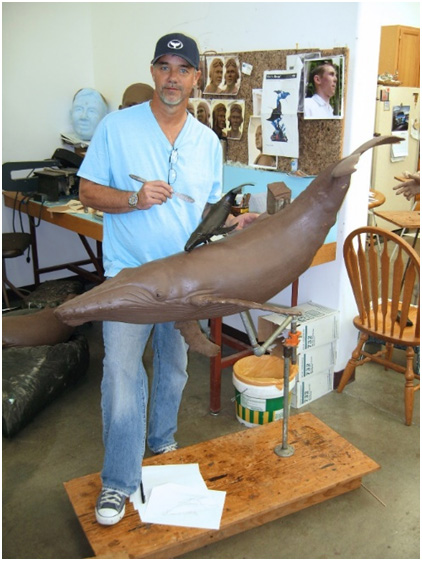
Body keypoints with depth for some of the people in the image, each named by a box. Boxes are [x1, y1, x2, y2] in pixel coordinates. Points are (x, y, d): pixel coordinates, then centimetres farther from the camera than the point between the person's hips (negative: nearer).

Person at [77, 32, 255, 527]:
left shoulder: (208, 141, 6)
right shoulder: (117, 127, -5)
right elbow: (88, 191, -5)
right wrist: (134, 198, -22)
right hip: (130, 272, -4)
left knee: (173, 369, 17)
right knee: (122, 373, -8)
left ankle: (161, 444, 40)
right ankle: (118, 481, 7)